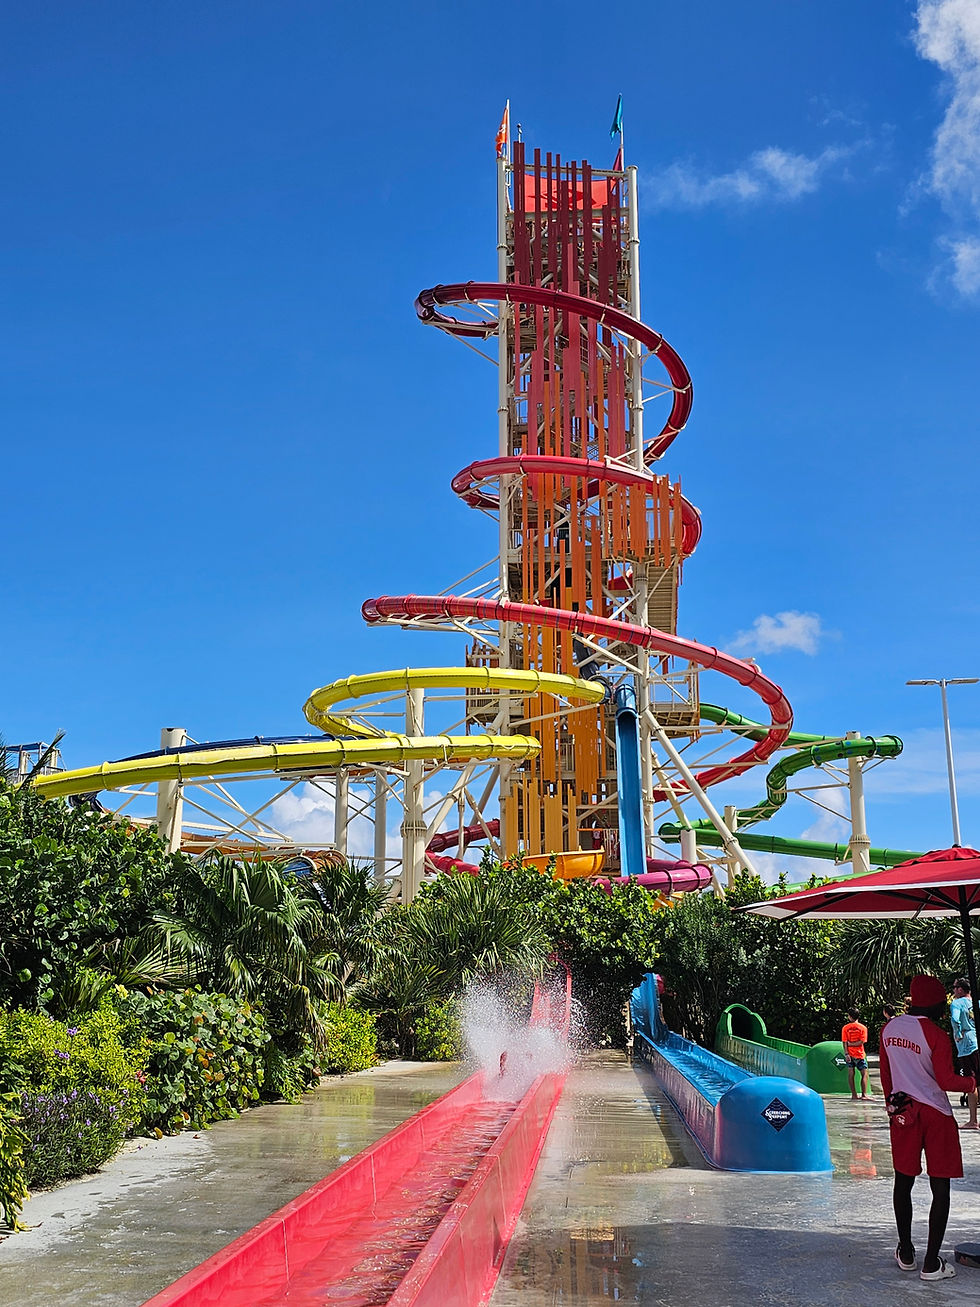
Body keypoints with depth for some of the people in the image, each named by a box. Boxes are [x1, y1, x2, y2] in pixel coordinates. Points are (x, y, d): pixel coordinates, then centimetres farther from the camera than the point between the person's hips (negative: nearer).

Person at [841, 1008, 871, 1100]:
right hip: (860, 1054, -2)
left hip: (849, 1055, 2)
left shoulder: (845, 1028, -1)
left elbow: (844, 1042, -5)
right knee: (864, 1074, 3)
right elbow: (861, 1042, -11)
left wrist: (846, 1053, -6)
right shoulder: (863, 1028, -3)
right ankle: (864, 1094, -6)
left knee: (851, 1074, 6)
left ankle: (854, 1095, 6)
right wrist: (852, 1044, -4)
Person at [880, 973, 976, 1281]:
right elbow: (946, 1081, -15)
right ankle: (932, 1263, 3)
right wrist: (972, 1082, 4)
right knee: (940, 1188, 2)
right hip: (936, 1116, -5)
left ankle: (906, 1253, 22)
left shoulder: (889, 1029, 3)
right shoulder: (937, 1036, -15)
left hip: (901, 1110, 5)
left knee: (903, 1181, 13)